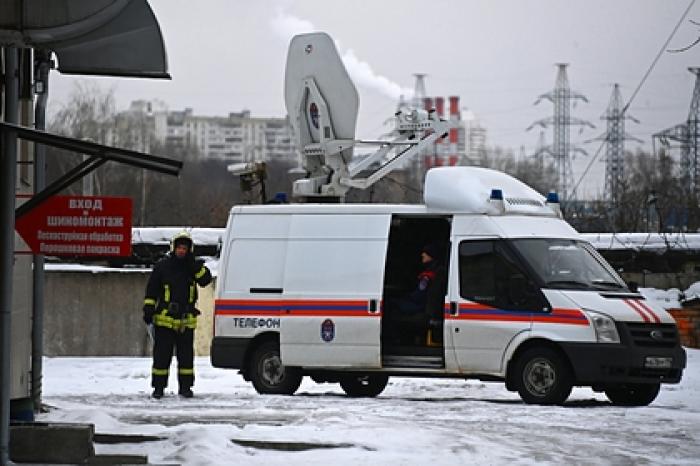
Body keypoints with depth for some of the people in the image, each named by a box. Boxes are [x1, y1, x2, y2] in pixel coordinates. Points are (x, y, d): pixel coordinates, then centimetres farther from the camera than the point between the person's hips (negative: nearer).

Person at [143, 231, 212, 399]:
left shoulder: (194, 266, 6)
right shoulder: (162, 266, 0)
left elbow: (206, 280, -9)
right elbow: (151, 289, 3)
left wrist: (195, 266, -19)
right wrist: (148, 309, -2)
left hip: (186, 320, 2)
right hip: (164, 318, -2)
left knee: (186, 355, 6)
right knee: (162, 354, 0)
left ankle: (185, 386, 13)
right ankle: (158, 387, 5)